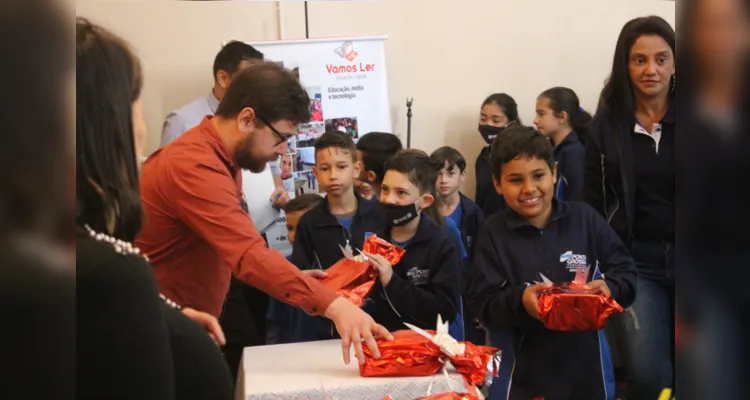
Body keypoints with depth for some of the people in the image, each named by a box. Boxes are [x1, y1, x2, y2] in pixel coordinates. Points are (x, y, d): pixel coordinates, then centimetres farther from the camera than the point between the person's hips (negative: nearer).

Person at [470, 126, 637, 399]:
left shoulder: (585, 218, -3)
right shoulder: (493, 233, -4)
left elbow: (627, 273, 2)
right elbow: (483, 305, -7)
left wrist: (610, 288, -19)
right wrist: (519, 301, -26)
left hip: (586, 361, 1)